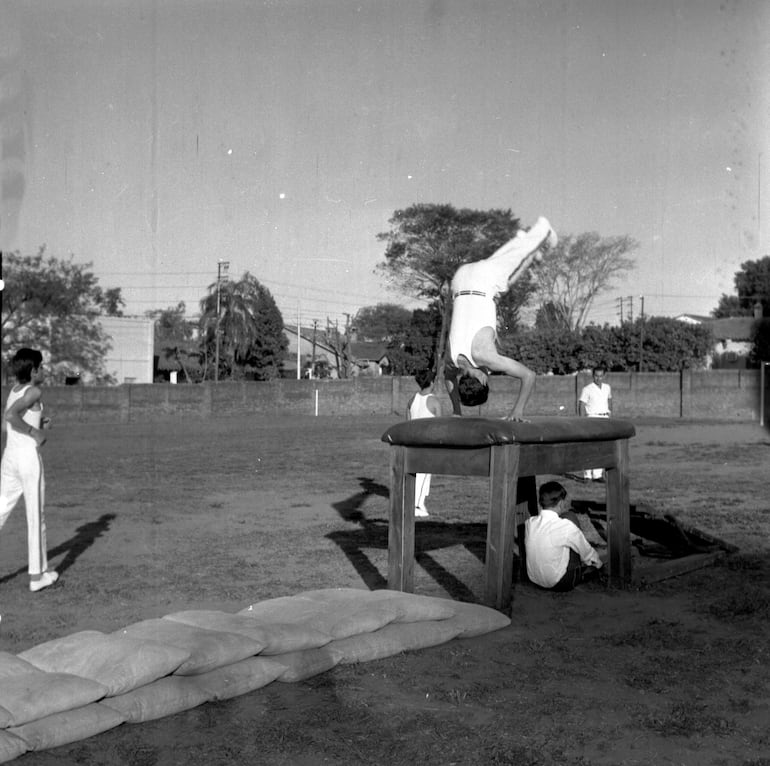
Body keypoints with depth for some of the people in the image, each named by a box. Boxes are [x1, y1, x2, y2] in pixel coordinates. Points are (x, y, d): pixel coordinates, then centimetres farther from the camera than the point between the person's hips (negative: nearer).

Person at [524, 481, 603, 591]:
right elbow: (586, 551, -4)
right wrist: (598, 562, 19)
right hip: (561, 583, -5)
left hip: (534, 579, 5)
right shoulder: (565, 526, -20)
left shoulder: (529, 523, -6)